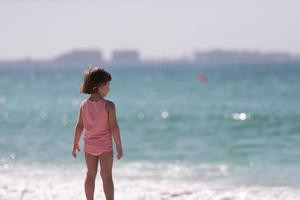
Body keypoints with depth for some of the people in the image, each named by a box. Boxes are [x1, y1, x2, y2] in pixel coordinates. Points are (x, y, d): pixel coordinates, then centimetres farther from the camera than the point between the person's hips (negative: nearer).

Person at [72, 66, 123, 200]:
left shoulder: (84, 105, -2)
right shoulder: (108, 105, -15)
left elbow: (79, 126, 2)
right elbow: (113, 127, -15)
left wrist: (75, 144, 12)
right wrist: (119, 146, -8)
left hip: (89, 145, 4)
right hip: (105, 145, -4)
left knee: (90, 175, 13)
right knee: (107, 176, 1)